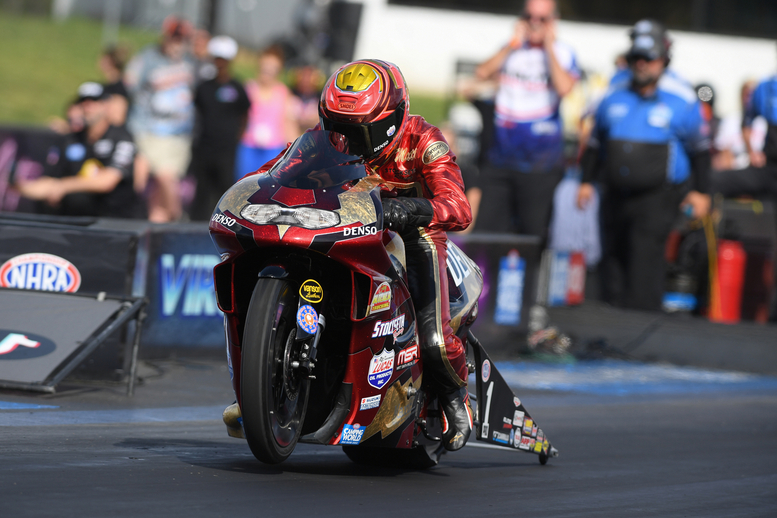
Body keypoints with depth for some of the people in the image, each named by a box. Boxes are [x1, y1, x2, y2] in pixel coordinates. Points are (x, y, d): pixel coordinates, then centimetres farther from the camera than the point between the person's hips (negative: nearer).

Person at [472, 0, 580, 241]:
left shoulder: (562, 54, 0)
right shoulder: (512, 49, 11)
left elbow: (564, 87, -20)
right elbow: (482, 73, -3)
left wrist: (549, 46, -9)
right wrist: (513, 44, -3)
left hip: (540, 164, -4)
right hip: (501, 159, 4)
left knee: (533, 234, -1)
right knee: (488, 228, 1)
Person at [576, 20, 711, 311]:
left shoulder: (682, 100, -3)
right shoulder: (614, 98, 9)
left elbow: (699, 147, 4)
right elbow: (596, 142, 20)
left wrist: (700, 191, 1)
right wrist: (587, 181, 15)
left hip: (657, 198, -5)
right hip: (616, 195, 5)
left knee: (644, 262, -15)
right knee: (613, 260, 8)